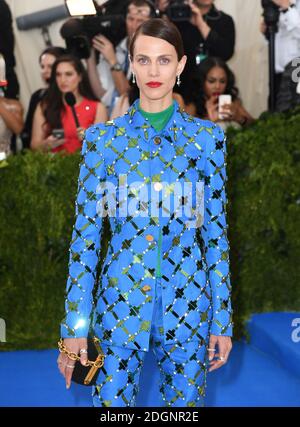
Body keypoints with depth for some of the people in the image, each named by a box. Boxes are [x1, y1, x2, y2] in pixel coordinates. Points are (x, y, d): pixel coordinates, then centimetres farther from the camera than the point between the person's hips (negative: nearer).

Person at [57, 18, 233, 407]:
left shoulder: (207, 137, 1)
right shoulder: (103, 137, 0)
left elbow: (216, 231, 3)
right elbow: (85, 233, 0)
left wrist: (222, 319, 1)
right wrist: (75, 324, -3)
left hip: (187, 300, 0)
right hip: (121, 298, 0)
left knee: (184, 401, 11)